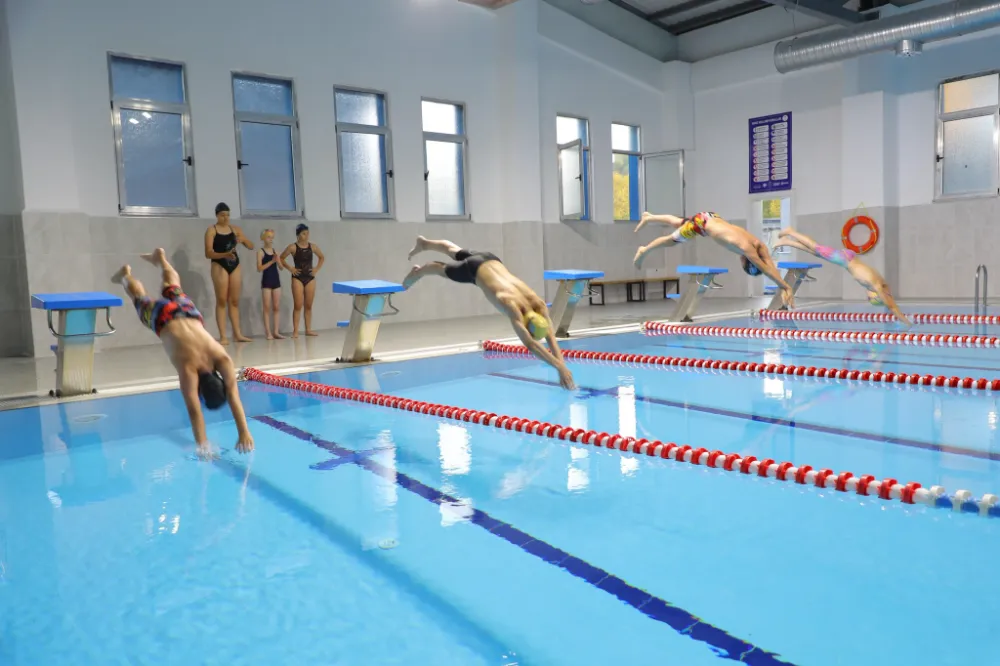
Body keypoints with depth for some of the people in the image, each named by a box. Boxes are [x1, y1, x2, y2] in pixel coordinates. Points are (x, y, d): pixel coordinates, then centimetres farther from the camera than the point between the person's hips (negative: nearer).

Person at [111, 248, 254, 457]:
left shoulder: (223, 359, -35)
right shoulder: (188, 367, -41)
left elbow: (233, 398, -35)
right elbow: (194, 410, -43)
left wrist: (244, 434, -38)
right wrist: (202, 445, -47)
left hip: (187, 311, 3)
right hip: (164, 317, -3)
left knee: (172, 287, 33)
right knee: (141, 298, 29)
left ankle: (160, 257, 60)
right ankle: (125, 275, 59)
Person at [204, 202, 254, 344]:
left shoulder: (235, 229, 12)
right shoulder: (211, 230, -2)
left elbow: (251, 247, 11)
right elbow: (208, 253, -11)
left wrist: (243, 239, -10)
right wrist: (224, 254, -27)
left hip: (235, 266, 5)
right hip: (219, 266, -5)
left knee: (235, 301, 7)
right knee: (221, 301, -5)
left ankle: (237, 334, 10)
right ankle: (223, 336, -4)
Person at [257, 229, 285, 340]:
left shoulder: (275, 251, 10)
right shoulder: (261, 251, -4)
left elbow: (281, 267, 7)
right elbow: (259, 269, -13)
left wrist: (277, 260, -11)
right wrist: (271, 261, -18)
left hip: (276, 280, 5)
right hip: (266, 281, -5)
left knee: (276, 307, 5)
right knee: (267, 308, -3)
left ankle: (275, 331, 9)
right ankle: (268, 333, -1)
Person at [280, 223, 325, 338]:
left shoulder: (312, 246, 4)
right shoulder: (293, 247, -6)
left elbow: (322, 258, 17)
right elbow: (281, 259, 0)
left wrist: (317, 268, 5)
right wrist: (290, 269, -7)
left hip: (310, 278, 3)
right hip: (298, 278, -3)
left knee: (308, 306, 8)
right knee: (298, 306, -6)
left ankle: (308, 329, 15)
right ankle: (295, 330, -2)